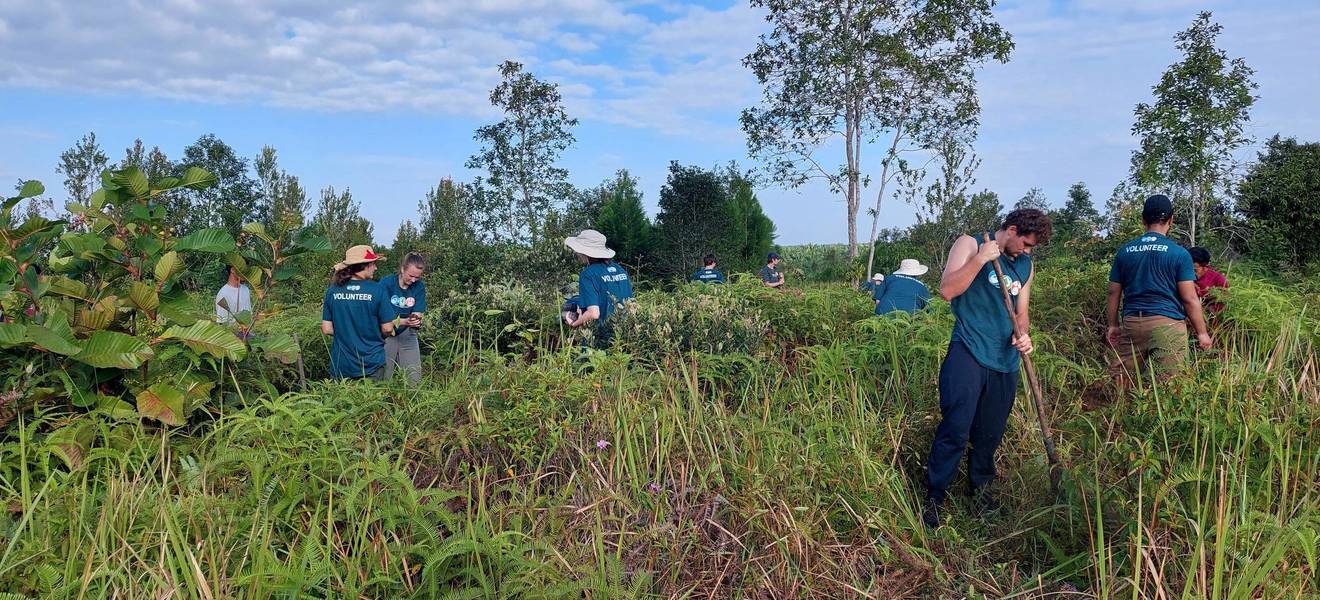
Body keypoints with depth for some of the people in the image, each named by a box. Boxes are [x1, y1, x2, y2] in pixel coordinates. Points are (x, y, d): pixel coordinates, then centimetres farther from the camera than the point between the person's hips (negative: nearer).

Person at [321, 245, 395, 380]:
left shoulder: (332, 290, -3)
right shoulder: (377, 290, -12)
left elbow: (326, 329, 0)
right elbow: (387, 329, -9)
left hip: (340, 364, 3)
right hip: (371, 364, -3)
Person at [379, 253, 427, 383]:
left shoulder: (419, 286, -4)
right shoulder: (386, 282, -14)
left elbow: (417, 314, -6)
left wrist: (415, 322, -30)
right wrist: (405, 321, -32)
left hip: (407, 335, 3)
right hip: (386, 335, -3)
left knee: (414, 378, -1)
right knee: (383, 378, 0)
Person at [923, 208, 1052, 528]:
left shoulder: (1026, 265, 17)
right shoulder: (970, 244, -1)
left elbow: (1021, 310, 21)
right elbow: (947, 290, -12)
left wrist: (1023, 334, 0)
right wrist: (979, 259, -20)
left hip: (1005, 360, 6)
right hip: (968, 354, -6)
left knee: (990, 433, 13)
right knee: (955, 429, -12)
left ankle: (980, 487, 33)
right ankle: (934, 497, -1)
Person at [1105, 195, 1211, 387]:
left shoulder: (1124, 251, 7)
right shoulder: (1179, 254, -3)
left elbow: (1113, 293, 10)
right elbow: (1190, 299, -4)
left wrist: (1113, 325, 20)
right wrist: (1202, 332, 5)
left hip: (1132, 323, 3)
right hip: (1167, 324, -3)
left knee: (1122, 381, 8)